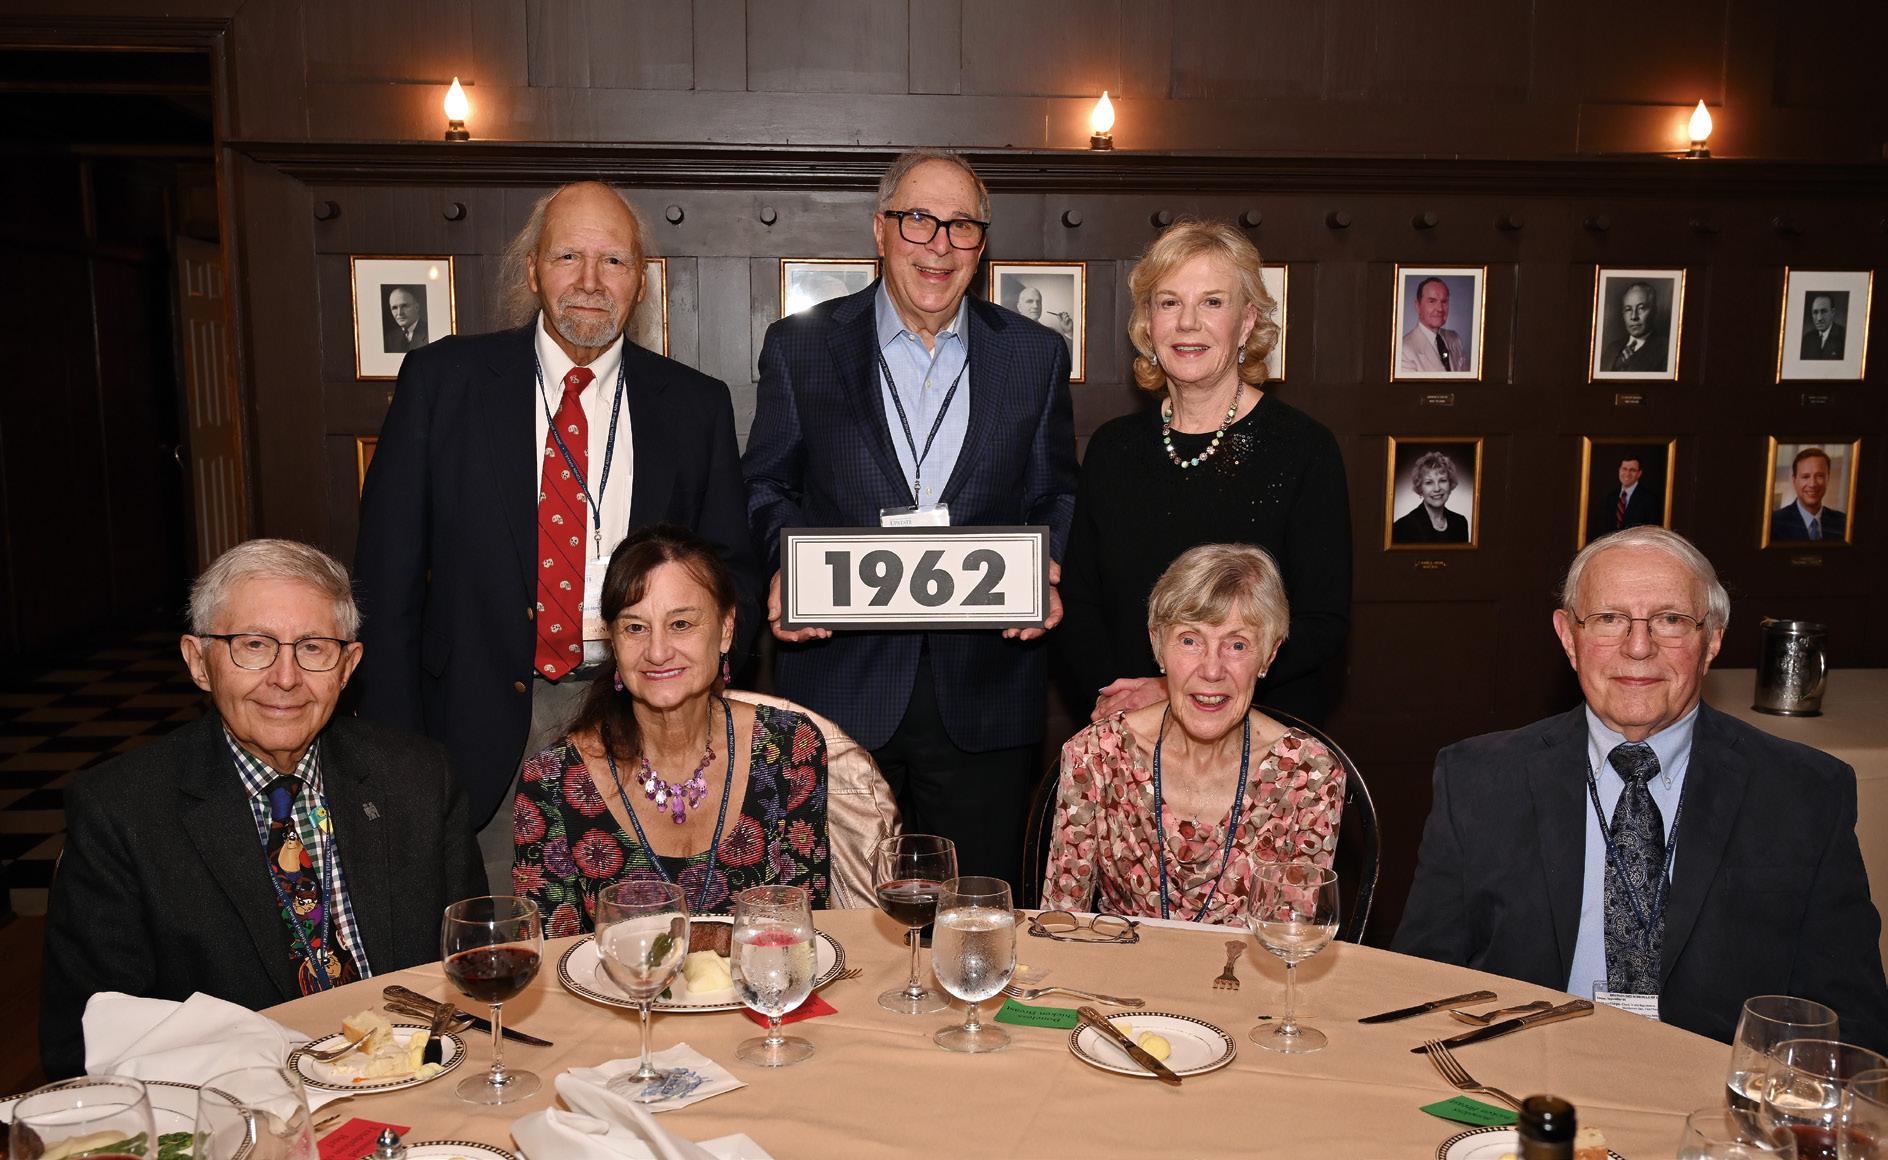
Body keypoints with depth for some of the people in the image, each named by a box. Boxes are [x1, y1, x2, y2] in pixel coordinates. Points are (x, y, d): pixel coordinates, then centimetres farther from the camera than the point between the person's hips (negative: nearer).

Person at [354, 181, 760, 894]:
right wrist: (394, 755, -3)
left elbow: (733, 570, 11)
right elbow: (387, 572, 2)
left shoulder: (695, 406, 5)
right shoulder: (442, 380, 1)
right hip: (485, 731, -1)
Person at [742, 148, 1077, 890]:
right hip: (837, 684, 0)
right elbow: (766, 486, 9)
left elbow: (1055, 496, 11)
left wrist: (1045, 573, -9)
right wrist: (788, 567, -10)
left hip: (984, 696, 1)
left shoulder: (1037, 356, 8)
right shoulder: (800, 346, 6)